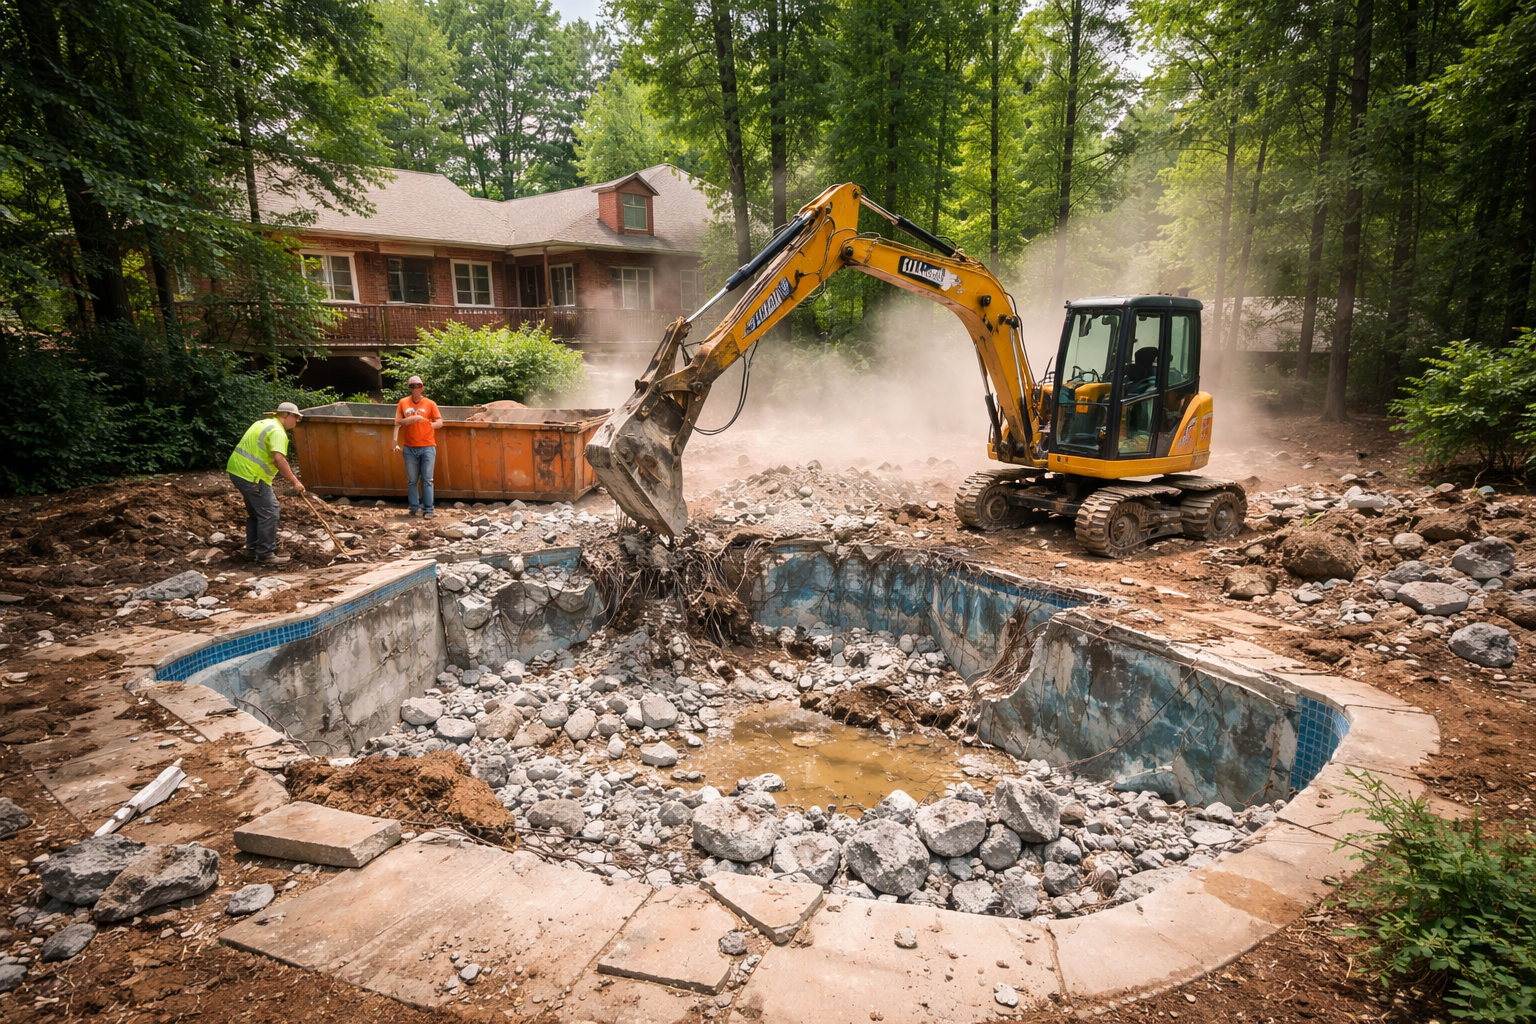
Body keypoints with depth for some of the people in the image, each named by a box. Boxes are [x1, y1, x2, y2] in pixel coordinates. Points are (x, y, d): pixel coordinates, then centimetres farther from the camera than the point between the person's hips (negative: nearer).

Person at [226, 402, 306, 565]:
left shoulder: (264, 423, 17)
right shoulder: (278, 432, -15)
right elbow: (279, 460, -28)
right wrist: (294, 481, -24)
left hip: (237, 470, 11)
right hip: (250, 475, -10)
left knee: (255, 511, 20)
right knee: (268, 513, -6)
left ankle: (253, 549, 27)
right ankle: (266, 554, -3)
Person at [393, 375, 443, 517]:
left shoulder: (430, 404, 1)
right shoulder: (403, 403, 5)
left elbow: (440, 422, -3)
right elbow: (398, 422, 0)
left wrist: (429, 425, -21)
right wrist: (413, 418, -16)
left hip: (427, 447, -2)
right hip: (409, 448, 2)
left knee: (427, 480, -2)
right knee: (412, 480, 7)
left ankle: (428, 509, 0)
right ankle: (414, 507, 16)